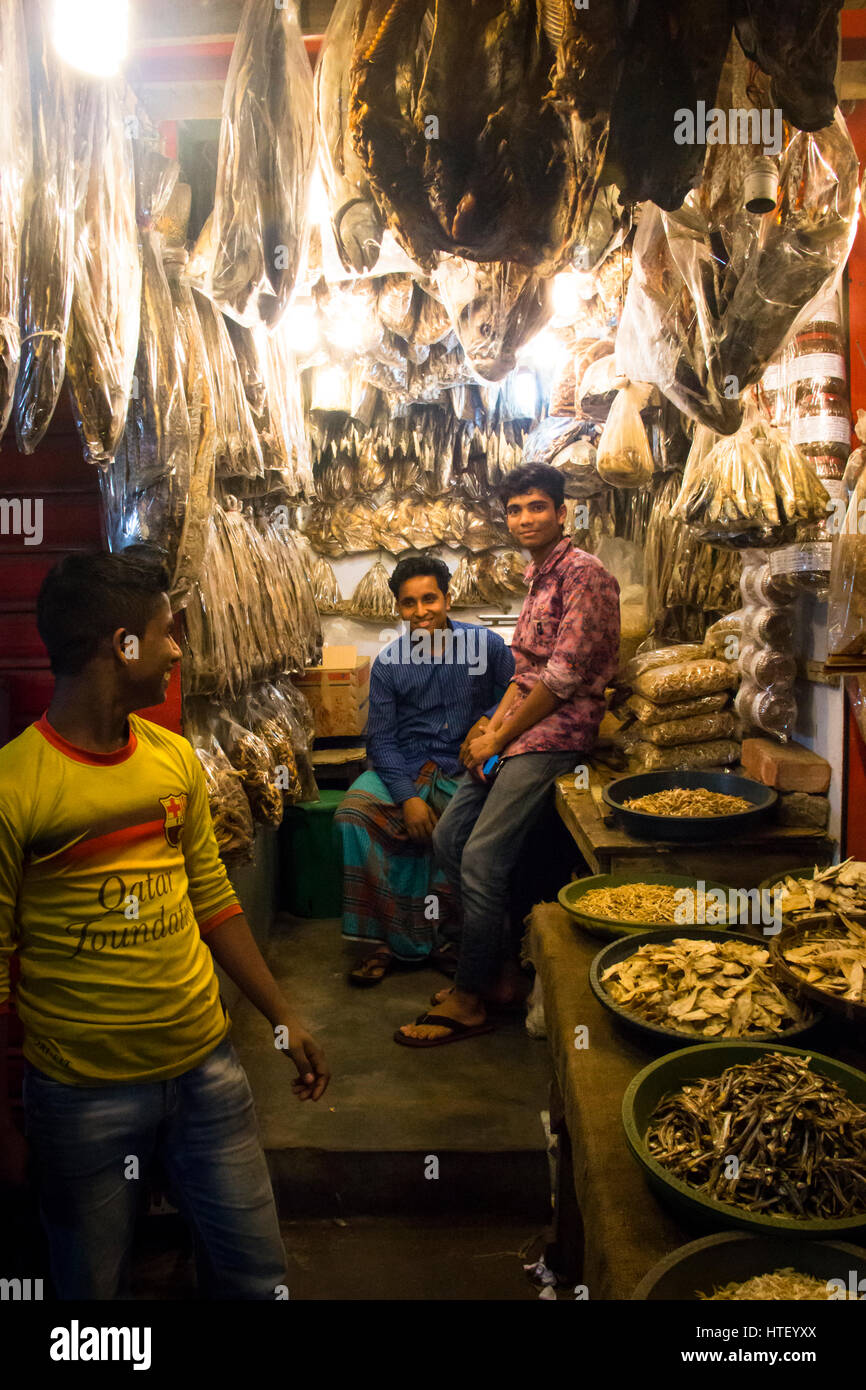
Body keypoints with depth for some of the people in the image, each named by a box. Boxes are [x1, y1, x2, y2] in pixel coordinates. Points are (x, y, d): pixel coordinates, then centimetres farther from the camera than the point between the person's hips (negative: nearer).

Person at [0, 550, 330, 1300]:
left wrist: (282, 1016, 11)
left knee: (258, 1271, 17)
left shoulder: (176, 758, 1)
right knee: (94, 1282, 17)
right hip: (83, 1094, -4)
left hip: (208, 1068, 5)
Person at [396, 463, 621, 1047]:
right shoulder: (538, 576, 18)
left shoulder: (584, 573, -12)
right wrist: (491, 728, 3)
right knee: (449, 838, 8)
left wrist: (499, 738, -11)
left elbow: (565, 676, -18)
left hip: (557, 731, -10)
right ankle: (502, 969, 20)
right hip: (518, 729, 10)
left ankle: (470, 1002, 4)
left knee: (483, 858, -12)